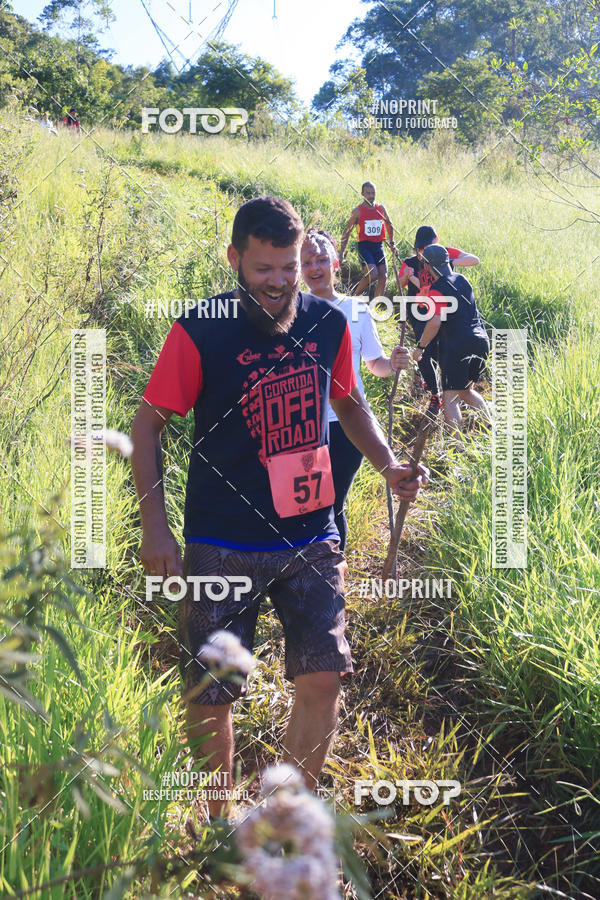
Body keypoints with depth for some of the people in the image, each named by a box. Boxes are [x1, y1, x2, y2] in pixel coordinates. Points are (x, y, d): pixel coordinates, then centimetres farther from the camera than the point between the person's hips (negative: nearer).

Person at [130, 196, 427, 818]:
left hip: (310, 537, 3)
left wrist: (388, 465, 3)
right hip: (221, 548, -3)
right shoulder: (199, 332, -10)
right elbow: (148, 423, -5)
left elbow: (347, 403, 19)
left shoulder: (327, 323, 2)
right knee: (210, 695, 4)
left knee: (322, 678, -3)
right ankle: (217, 823, 30)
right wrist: (155, 527, -12)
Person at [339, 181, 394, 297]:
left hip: (379, 246, 5)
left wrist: (391, 242, 20)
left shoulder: (381, 208, 9)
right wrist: (341, 253, -6)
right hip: (365, 246, -5)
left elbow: (389, 225, 26)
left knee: (383, 277, -4)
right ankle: (355, 294, 2)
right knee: (373, 274, -21)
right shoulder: (358, 211, -3)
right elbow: (347, 231, -1)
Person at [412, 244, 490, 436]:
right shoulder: (461, 279, 14)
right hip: (481, 341, 8)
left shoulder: (437, 289, -10)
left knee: (450, 399, -4)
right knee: (466, 391, 24)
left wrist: (420, 347, -9)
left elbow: (435, 322, -21)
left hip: (458, 346, -8)